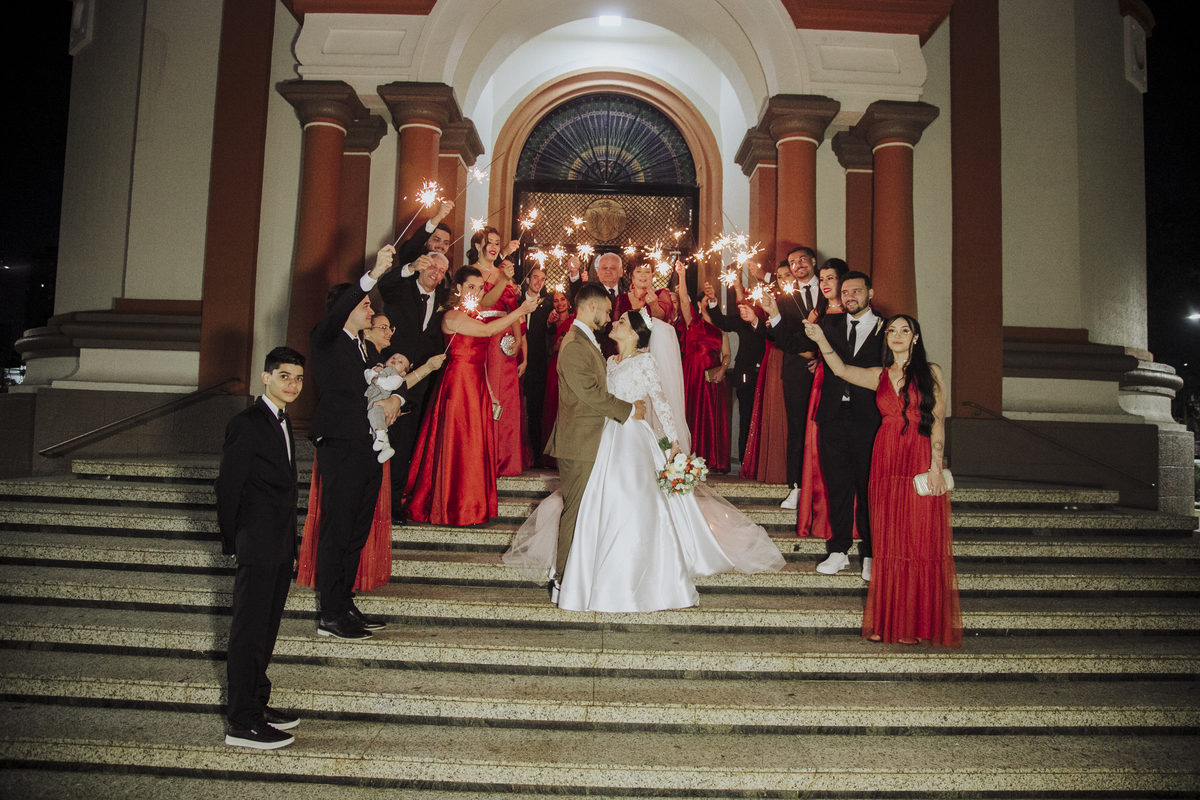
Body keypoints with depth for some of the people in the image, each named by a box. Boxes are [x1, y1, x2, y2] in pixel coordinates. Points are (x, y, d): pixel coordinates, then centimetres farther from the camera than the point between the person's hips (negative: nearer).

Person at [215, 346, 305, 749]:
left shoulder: (281, 422, 14)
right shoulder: (246, 424, -13)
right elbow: (228, 486, -12)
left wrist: (290, 543, 12)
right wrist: (232, 542, -8)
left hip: (281, 547, 9)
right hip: (257, 547, -9)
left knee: (266, 629, 17)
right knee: (249, 632, -1)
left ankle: (257, 704, 29)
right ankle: (242, 722, 7)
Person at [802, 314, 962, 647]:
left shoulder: (931, 372, 6)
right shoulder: (879, 376, 14)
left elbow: (938, 422, 0)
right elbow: (841, 369, 1)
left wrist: (935, 466, -9)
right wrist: (821, 340, -9)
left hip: (922, 462, -2)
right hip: (886, 462, 3)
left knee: (923, 541, -2)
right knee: (889, 541, 4)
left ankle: (920, 622, 7)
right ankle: (889, 621, 11)